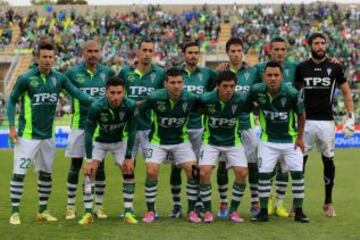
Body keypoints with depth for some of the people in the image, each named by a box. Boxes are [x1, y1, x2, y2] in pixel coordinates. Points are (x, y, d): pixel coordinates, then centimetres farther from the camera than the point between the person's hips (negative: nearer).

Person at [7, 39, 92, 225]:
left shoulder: (59, 78, 0)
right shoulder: (26, 79, -10)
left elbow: (77, 93, 1)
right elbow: (12, 100, -3)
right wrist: (11, 127, -9)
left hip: (48, 135, 5)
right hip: (27, 135, -4)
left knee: (46, 173, 13)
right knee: (19, 173, -6)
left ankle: (43, 210, 25)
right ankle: (15, 212, 3)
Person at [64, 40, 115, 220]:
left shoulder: (107, 72, 4)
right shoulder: (73, 73, -3)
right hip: (79, 125, -2)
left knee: (99, 165, 5)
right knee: (75, 165, 3)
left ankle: (99, 206, 14)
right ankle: (71, 206, 12)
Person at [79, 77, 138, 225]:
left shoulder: (130, 106, -29)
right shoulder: (96, 107, -32)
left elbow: (131, 132, -17)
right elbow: (88, 132, -23)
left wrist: (128, 157, -18)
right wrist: (89, 160, -26)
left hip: (120, 142, 1)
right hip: (99, 142, -1)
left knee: (129, 172, -8)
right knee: (89, 172, -14)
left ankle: (128, 212, 3)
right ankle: (88, 213, -7)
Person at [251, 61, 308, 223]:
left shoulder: (292, 93, -19)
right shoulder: (257, 91, -16)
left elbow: (301, 115, -3)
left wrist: (300, 138, 0)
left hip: (291, 140, -1)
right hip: (268, 141, 1)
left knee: (297, 173, -3)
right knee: (263, 174, -4)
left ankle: (298, 211, 10)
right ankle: (263, 211, 10)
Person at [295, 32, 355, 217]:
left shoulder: (334, 68, 1)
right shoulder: (302, 68, 4)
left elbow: (346, 93, 8)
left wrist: (350, 117, 0)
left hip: (326, 121, 0)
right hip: (306, 121, 1)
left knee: (328, 161, 4)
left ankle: (328, 202, 17)